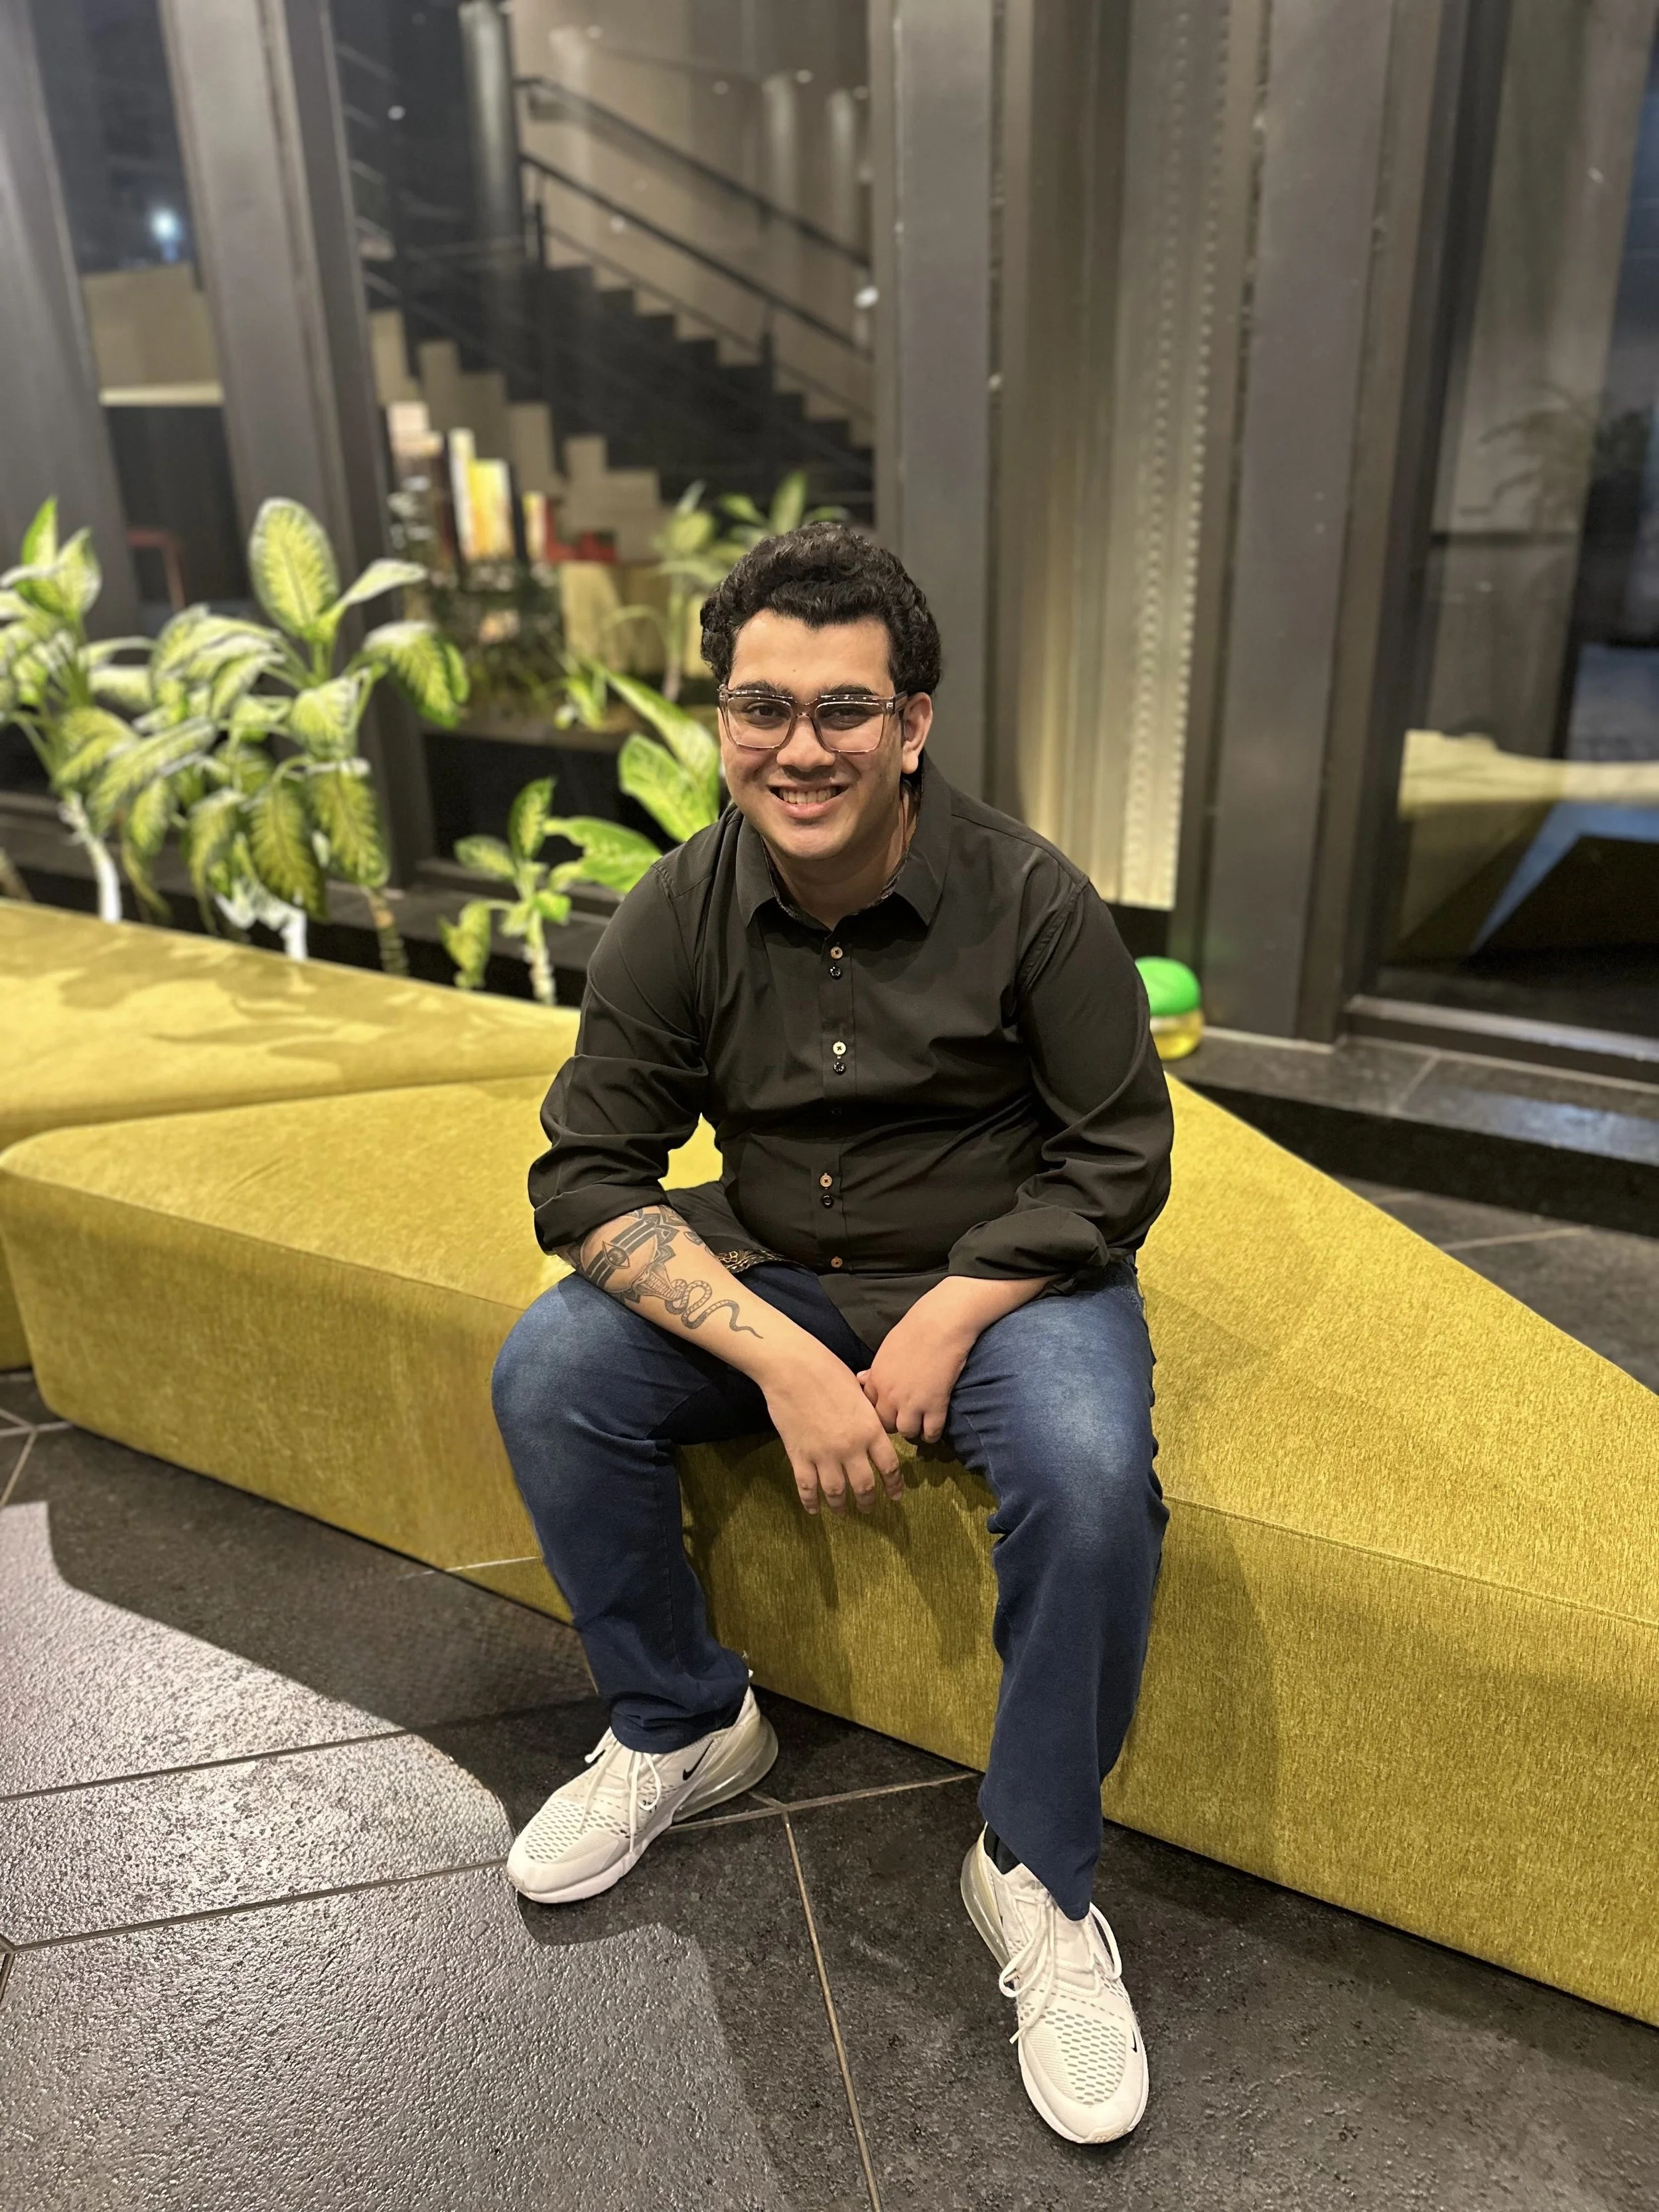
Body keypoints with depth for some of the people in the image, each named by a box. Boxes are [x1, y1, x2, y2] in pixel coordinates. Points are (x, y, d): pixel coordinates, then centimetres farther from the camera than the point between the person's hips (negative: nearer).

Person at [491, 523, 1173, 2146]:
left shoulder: (1029, 900, -16)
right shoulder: (679, 916, -9)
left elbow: (1116, 1163, -9)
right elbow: (587, 1172, -11)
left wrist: (945, 1324, -20)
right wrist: (783, 1357, -23)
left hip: (1005, 1275, -2)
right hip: (769, 1277, 3)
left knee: (1092, 1477, -31)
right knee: (547, 1376, -15)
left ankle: (1036, 1878, -3)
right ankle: (681, 1727, 9)